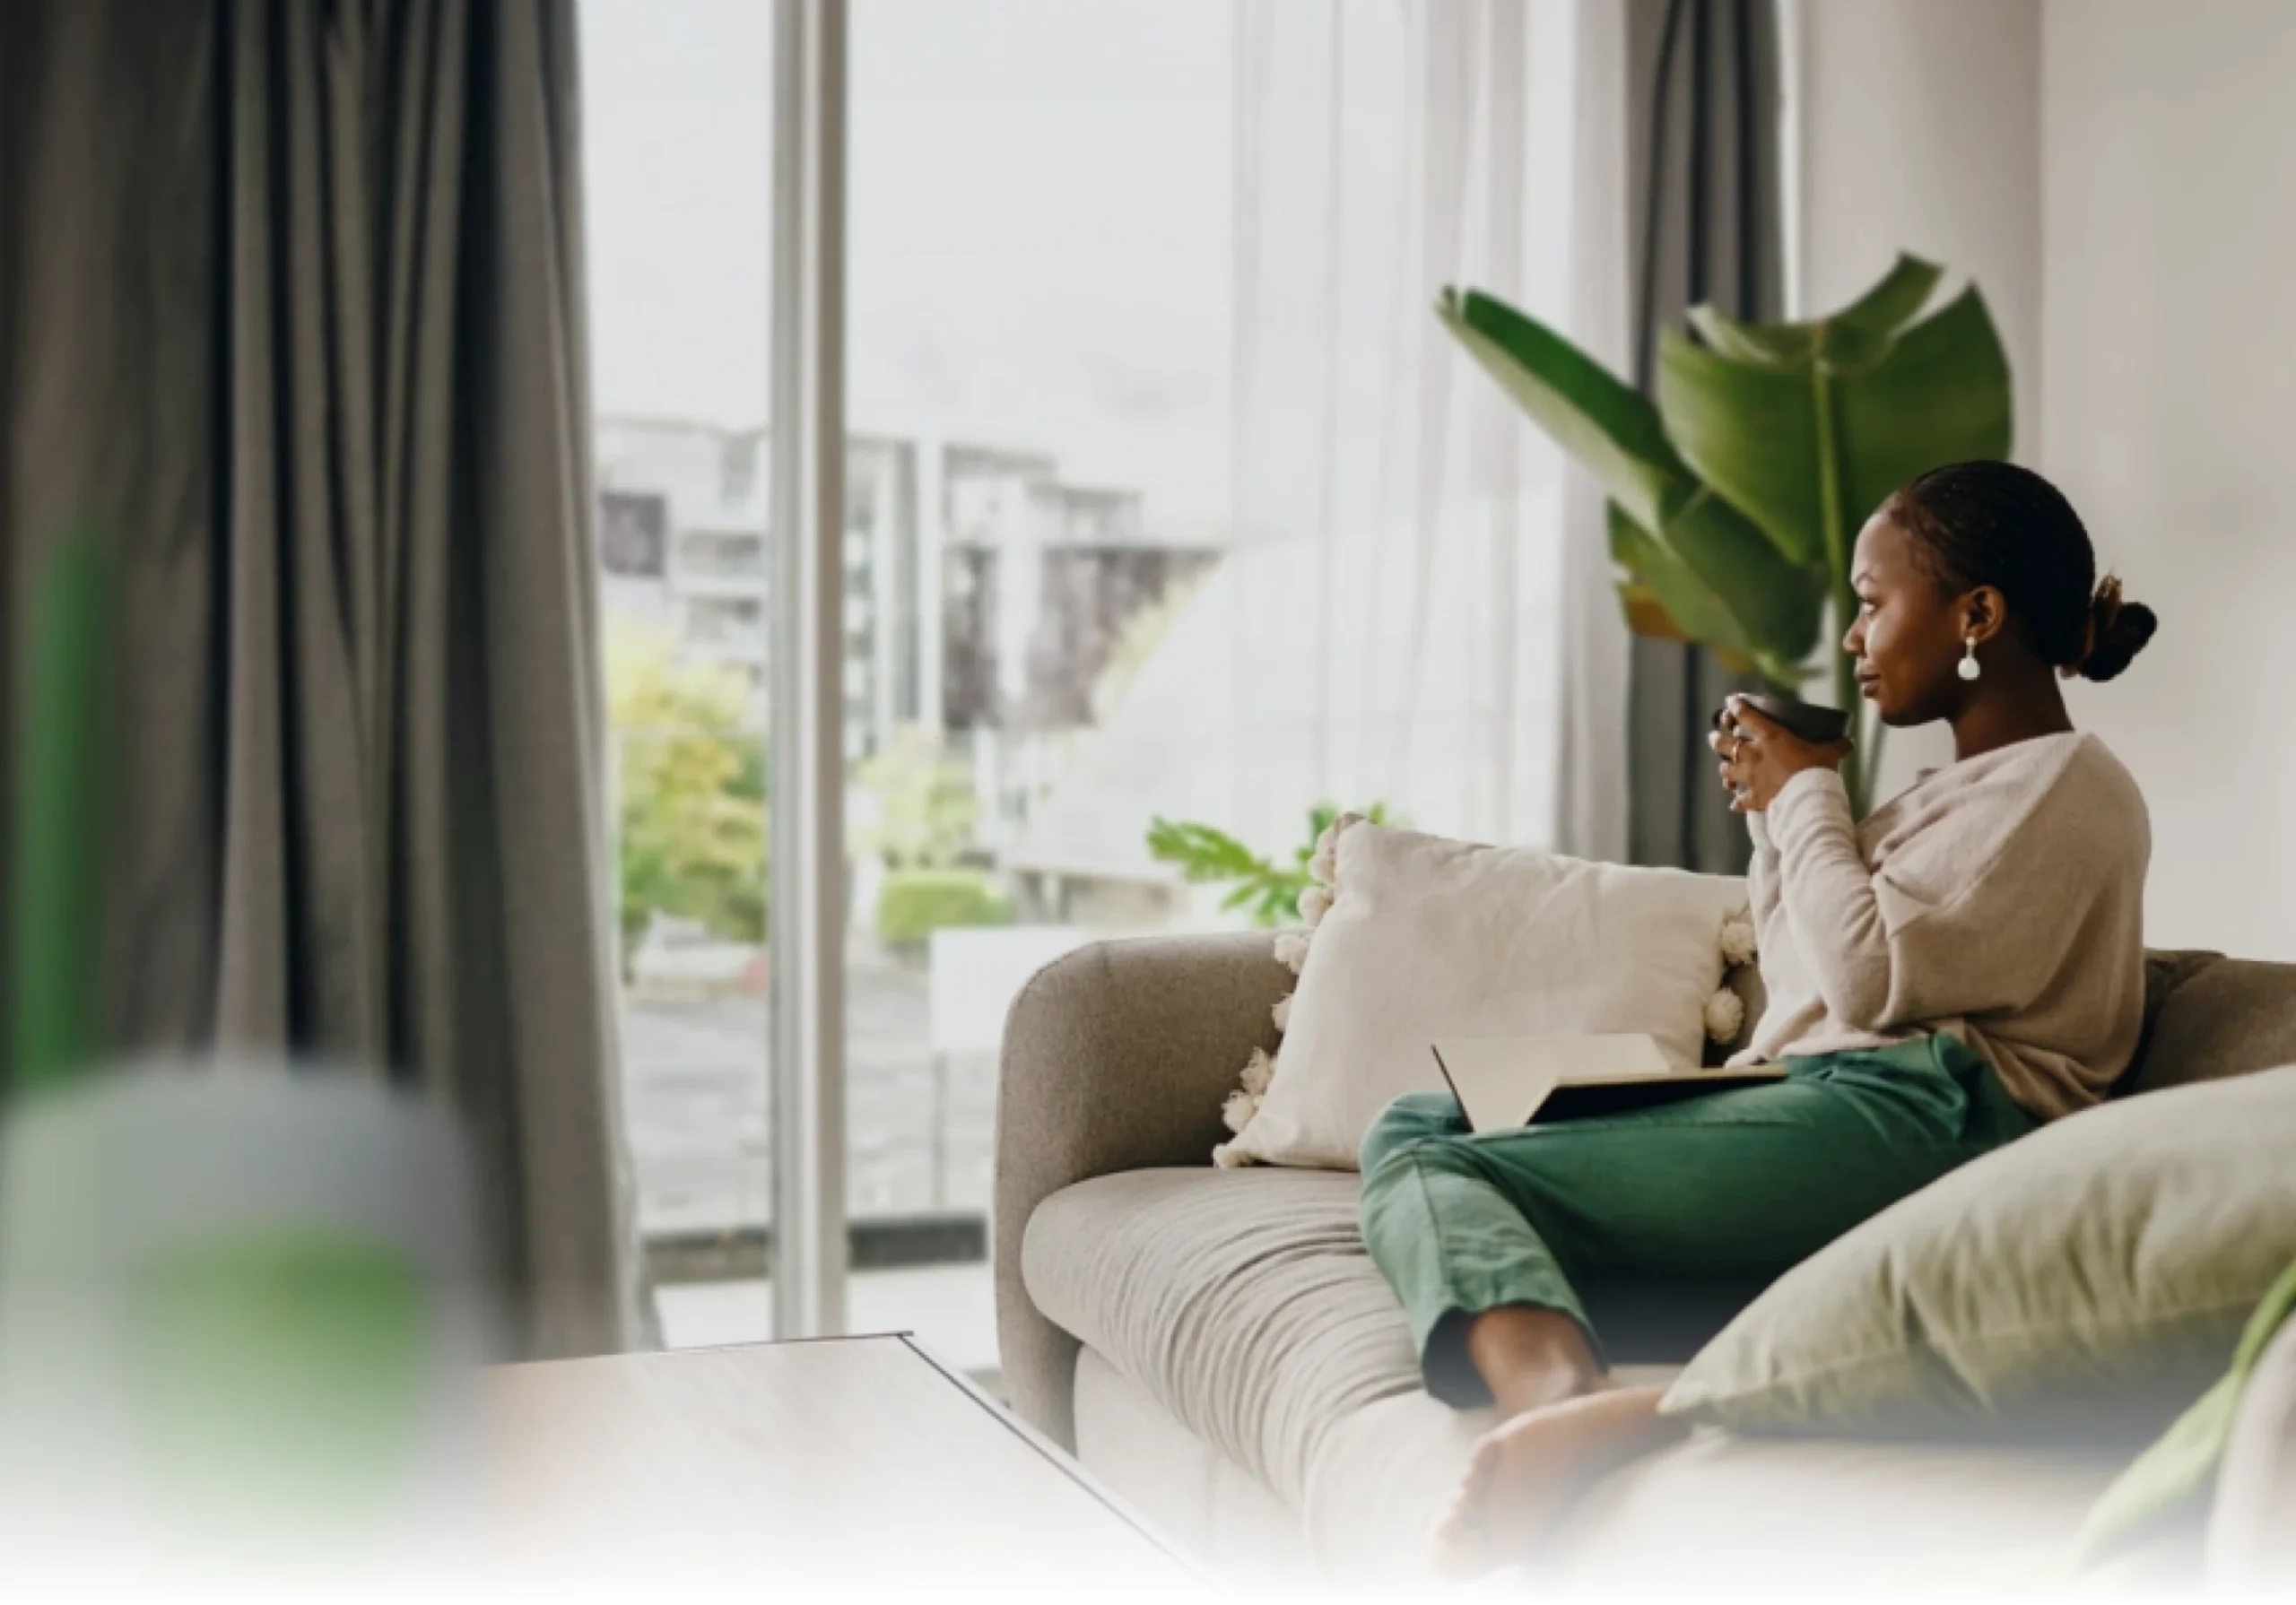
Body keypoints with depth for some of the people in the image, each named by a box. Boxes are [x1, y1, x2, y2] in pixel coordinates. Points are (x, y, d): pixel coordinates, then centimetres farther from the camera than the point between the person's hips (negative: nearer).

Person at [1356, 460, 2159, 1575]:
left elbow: (1871, 978, -13)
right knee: (1413, 1127, -6)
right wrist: (1771, 811, 21)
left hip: (1912, 1116, -10)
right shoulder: (1958, 790, 30)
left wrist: (1808, 793, 2)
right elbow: (1803, 999, 30)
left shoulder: (2066, 786, 1)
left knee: (1438, 1170, -17)